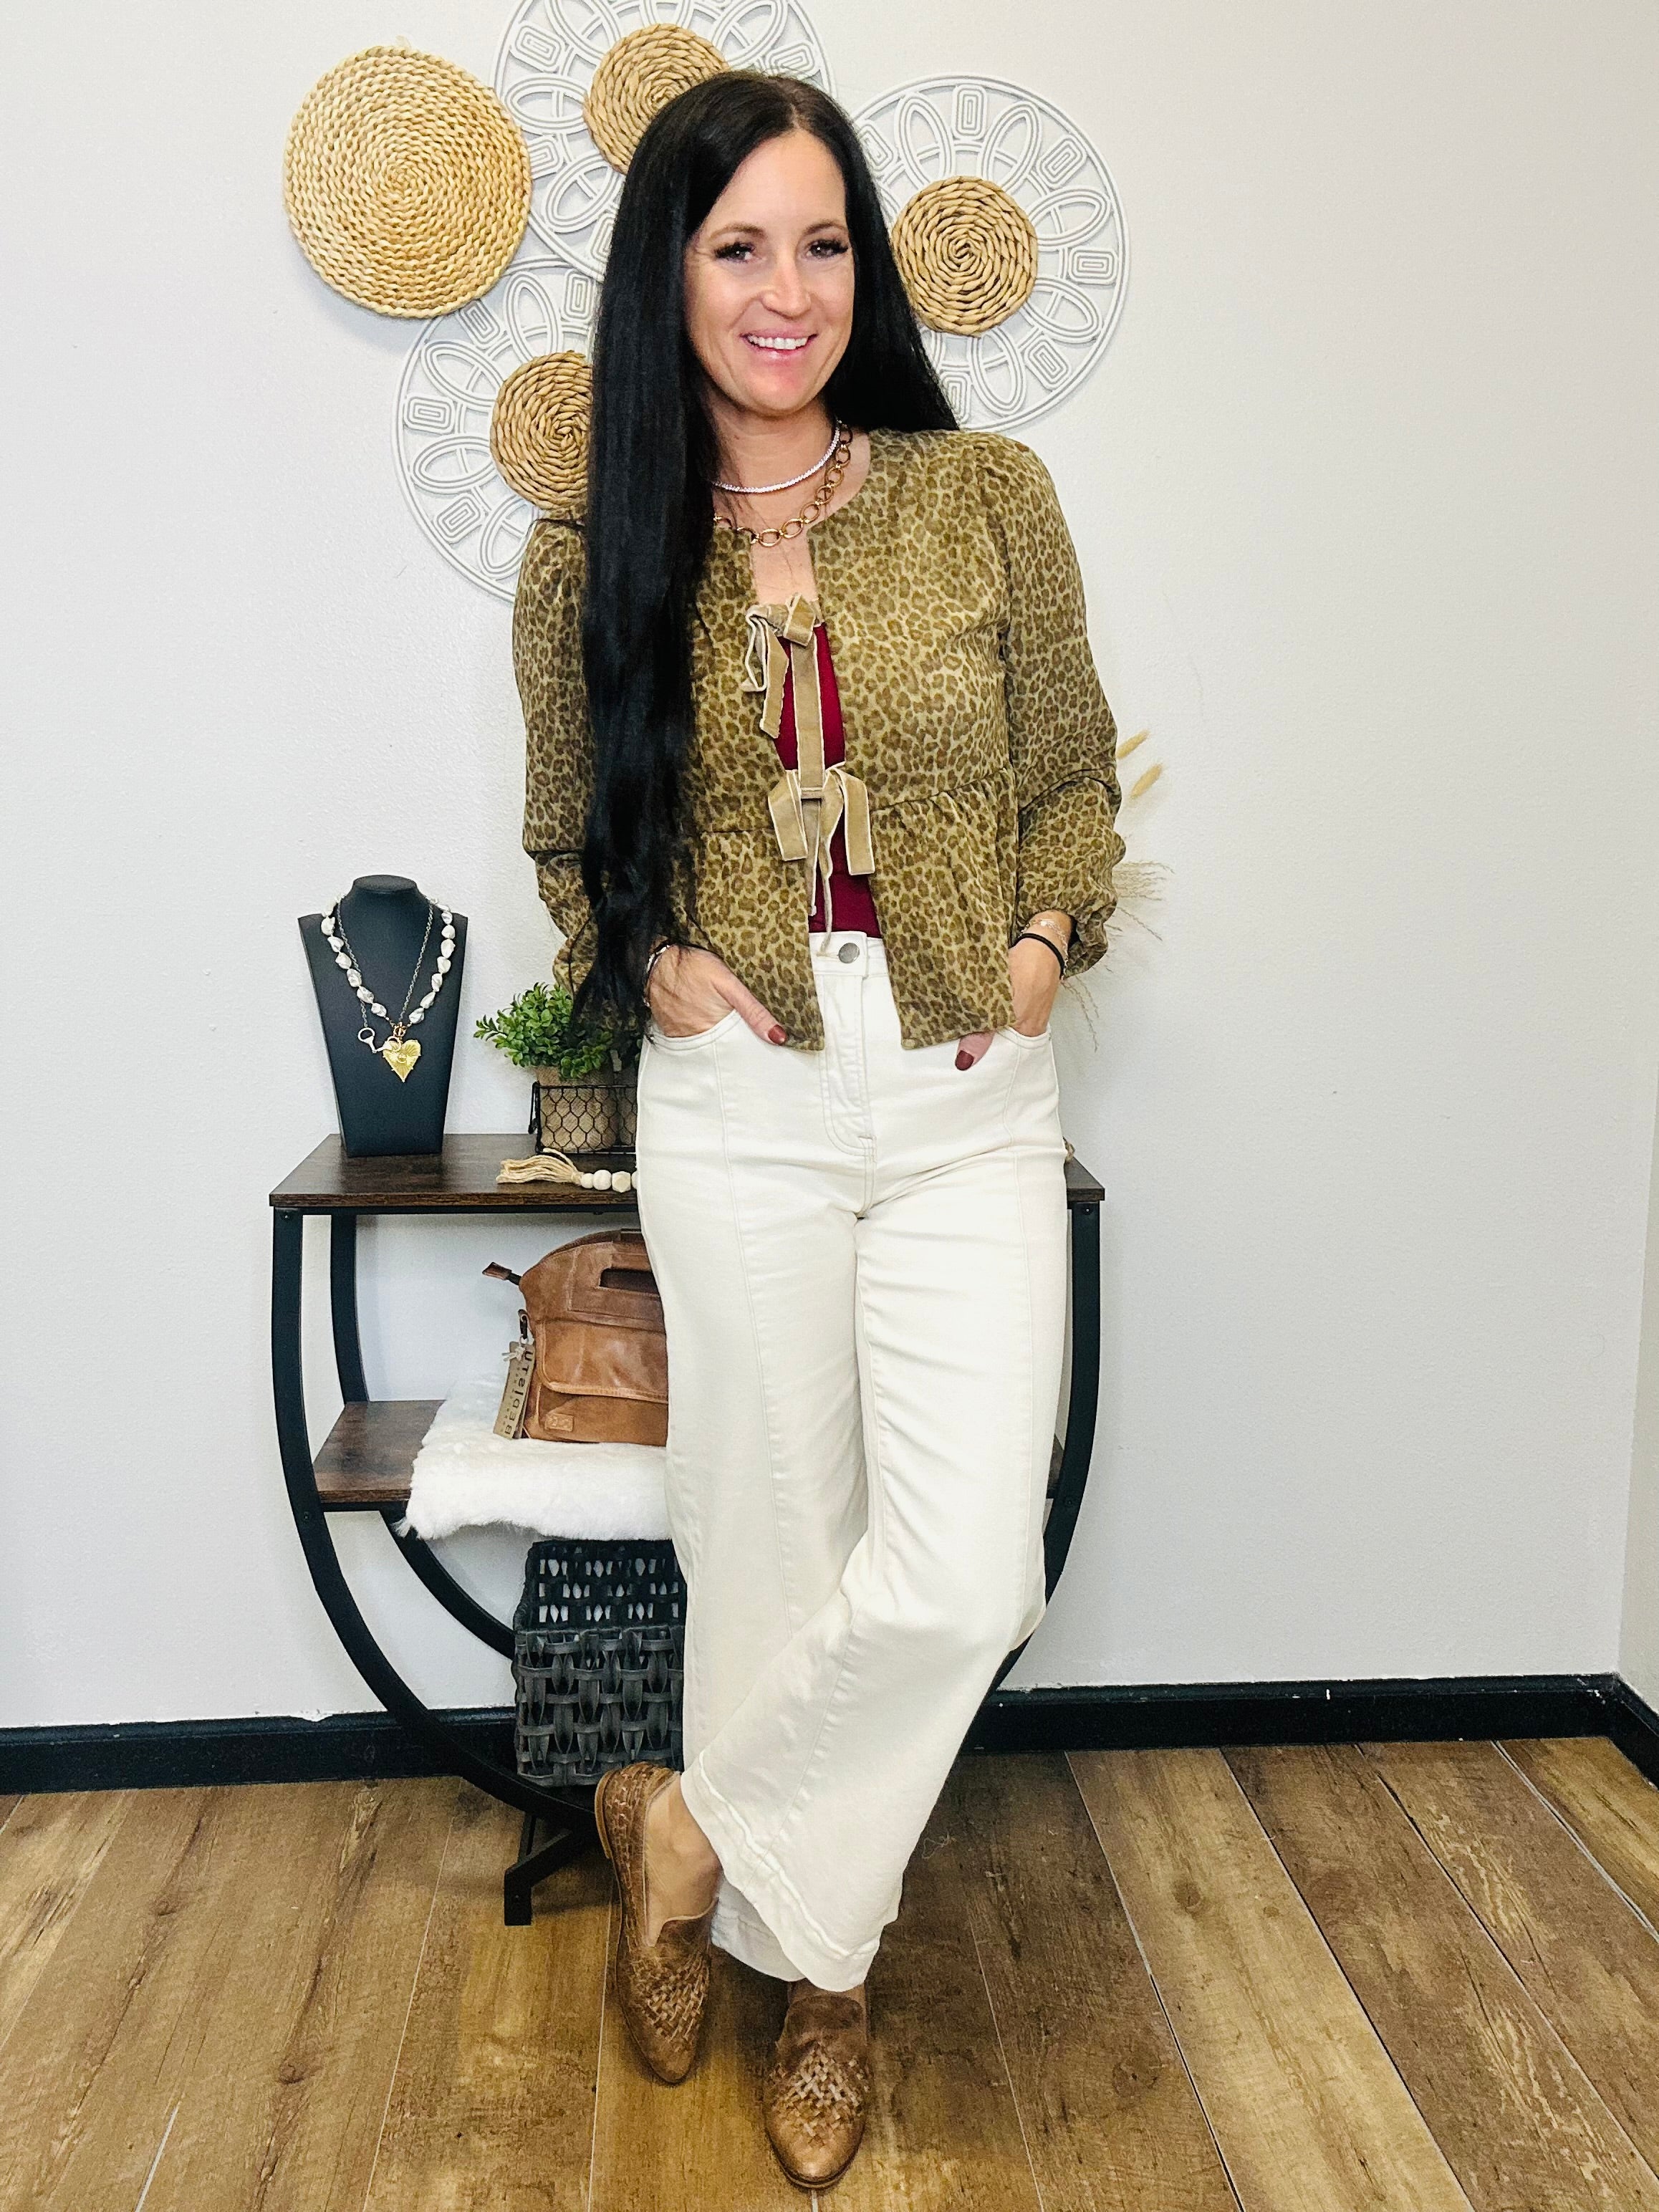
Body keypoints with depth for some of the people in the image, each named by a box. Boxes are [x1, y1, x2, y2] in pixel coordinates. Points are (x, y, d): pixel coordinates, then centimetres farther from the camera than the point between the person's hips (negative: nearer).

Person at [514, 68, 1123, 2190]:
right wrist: (649, 964, -5)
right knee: (774, 1543, 8)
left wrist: (1046, 936, -4)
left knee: (960, 1580, -7)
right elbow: (566, 844, 13)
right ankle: (818, 1972, 32)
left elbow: (1074, 772, 11)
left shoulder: (988, 495, 2)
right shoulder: (590, 563, 2)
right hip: (738, 1108, 0)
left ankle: (692, 1825, 21)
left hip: (972, 1104, 1)